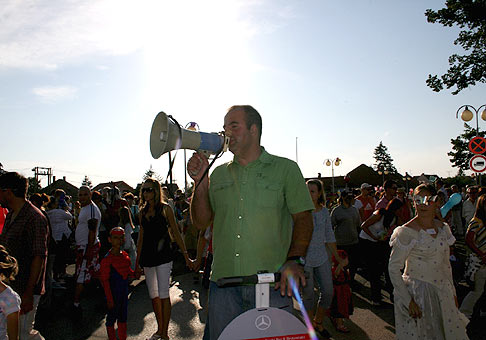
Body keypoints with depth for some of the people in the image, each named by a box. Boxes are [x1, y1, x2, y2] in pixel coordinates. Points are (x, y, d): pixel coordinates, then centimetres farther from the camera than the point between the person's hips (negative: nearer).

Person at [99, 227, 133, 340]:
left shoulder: (125, 255, 3)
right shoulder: (107, 259, -18)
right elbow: (104, 280, -16)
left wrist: (134, 274, -3)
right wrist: (109, 299, -16)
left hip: (124, 290, 7)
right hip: (113, 291, -7)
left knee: (123, 316, 18)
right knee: (112, 316, 7)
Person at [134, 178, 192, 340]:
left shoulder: (165, 208, -2)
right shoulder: (143, 211, 11)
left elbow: (176, 233, -1)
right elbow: (141, 237, 16)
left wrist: (186, 256, -5)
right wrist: (137, 263, 17)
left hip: (163, 255, -5)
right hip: (147, 257, 5)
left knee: (163, 294, -6)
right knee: (153, 295, 11)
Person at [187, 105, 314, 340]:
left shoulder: (285, 168, 2)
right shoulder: (218, 174, 12)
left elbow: (303, 218, -2)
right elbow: (201, 222, 10)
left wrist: (294, 260, -17)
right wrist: (200, 182, -3)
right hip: (223, 283, 3)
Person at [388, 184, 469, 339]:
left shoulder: (443, 228, 4)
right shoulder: (407, 232, -16)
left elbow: (445, 264, 15)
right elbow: (393, 268, -14)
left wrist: (452, 291, 14)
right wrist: (407, 300, -17)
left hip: (443, 293, 6)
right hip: (417, 293, -6)